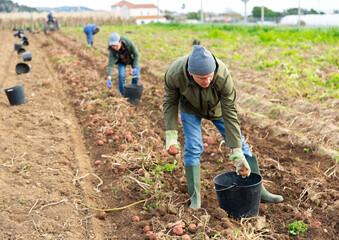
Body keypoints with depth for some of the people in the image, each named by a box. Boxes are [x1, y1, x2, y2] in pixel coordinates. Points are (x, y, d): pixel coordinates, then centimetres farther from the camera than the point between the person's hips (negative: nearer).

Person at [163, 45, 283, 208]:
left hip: (217, 107, 0)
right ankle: (195, 197, 4)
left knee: (239, 144, 0)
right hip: (190, 107, 0)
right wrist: (171, 135, -22)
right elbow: (170, 102, -16)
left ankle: (258, 191, 13)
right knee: (193, 147, -12)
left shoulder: (223, 77, -40)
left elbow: (230, 114, -33)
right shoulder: (174, 74, -37)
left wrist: (238, 154, -32)